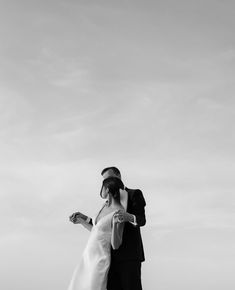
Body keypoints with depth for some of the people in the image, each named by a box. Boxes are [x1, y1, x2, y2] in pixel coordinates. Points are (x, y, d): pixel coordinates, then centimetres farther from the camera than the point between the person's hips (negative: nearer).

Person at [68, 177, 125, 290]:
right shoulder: (105, 205, 8)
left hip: (100, 260, -9)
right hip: (88, 257, 9)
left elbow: (115, 245, -19)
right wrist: (80, 221, 23)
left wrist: (115, 223, -36)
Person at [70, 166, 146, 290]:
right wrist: (85, 219, 7)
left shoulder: (134, 194, 4)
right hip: (113, 257, 5)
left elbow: (142, 220, -8)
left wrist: (129, 217, -30)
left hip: (130, 255, -5)